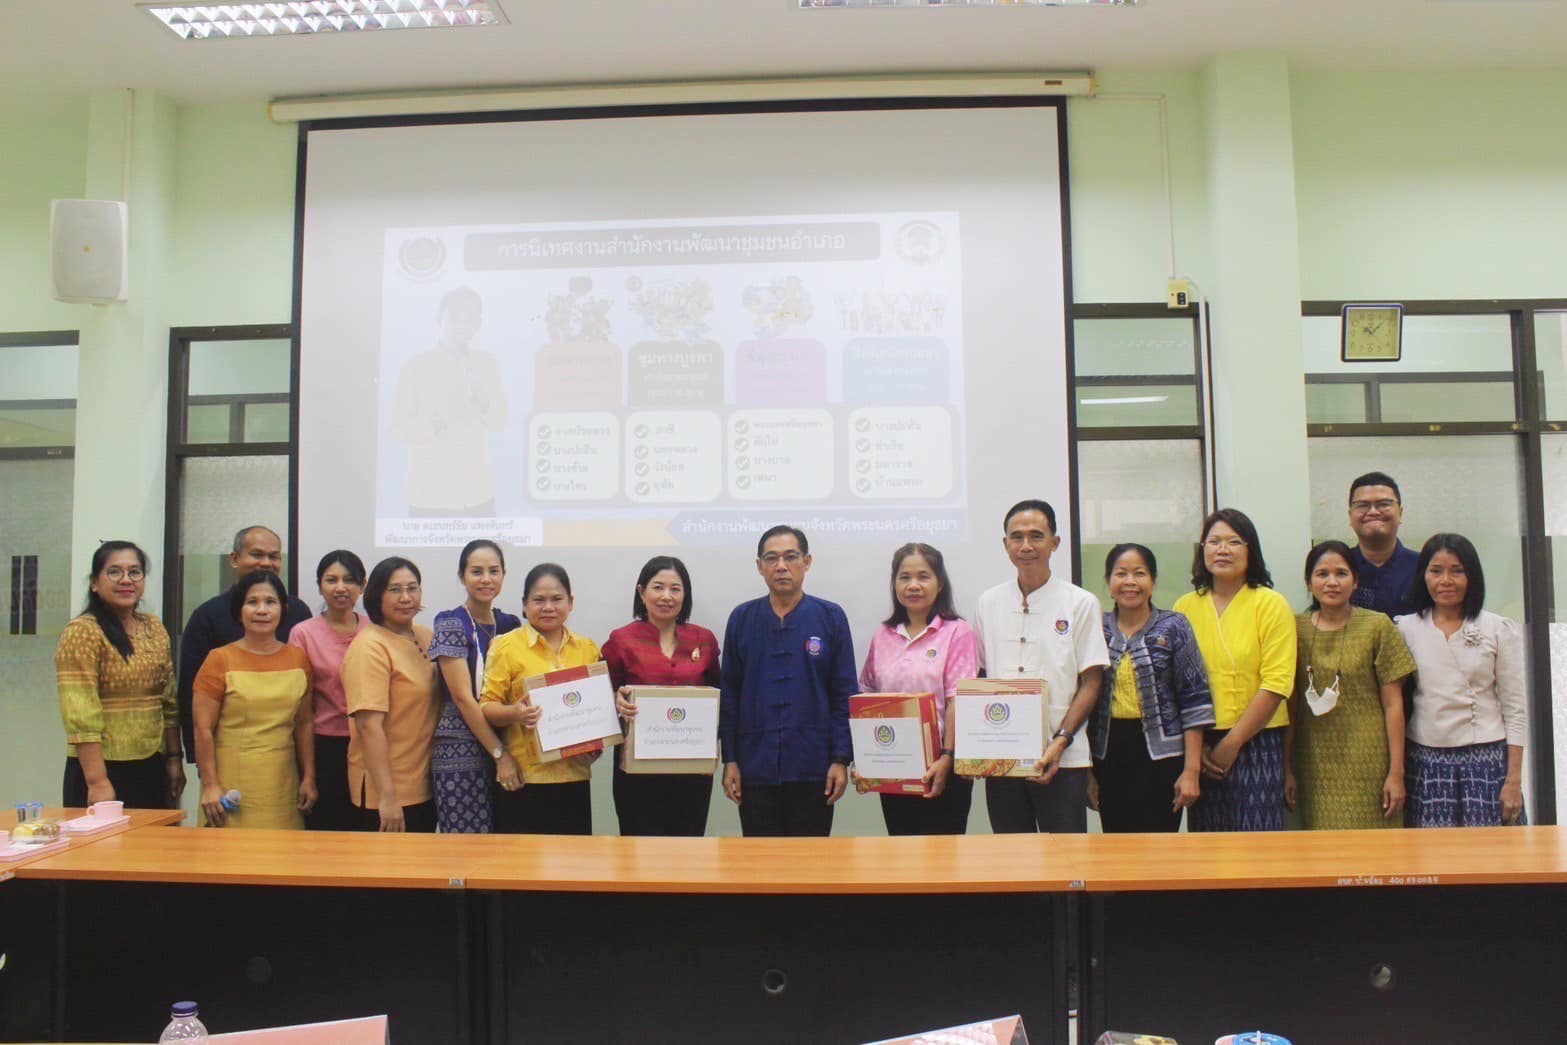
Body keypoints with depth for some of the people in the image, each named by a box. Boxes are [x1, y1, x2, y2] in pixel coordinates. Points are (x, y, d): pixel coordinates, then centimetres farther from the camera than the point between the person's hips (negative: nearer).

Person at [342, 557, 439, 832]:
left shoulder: (426, 637, 7)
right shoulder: (370, 647, -16)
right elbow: (369, 725, -22)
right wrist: (387, 796, -25)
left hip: (424, 786, 8)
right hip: (385, 792, -7)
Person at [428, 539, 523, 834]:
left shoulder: (510, 624, 12)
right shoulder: (451, 624, -5)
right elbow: (463, 698, -11)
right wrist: (500, 754, -15)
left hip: (505, 747, 6)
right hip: (462, 754, -6)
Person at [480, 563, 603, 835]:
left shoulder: (588, 649, 12)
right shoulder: (507, 646, 0)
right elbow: (486, 705, -1)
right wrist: (514, 713, -21)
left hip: (574, 775, 4)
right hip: (523, 778, -3)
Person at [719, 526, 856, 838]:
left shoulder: (830, 617, 1)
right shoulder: (741, 619, 4)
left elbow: (845, 694, 0)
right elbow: (729, 695, 6)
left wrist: (841, 759, -6)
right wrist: (729, 760, 2)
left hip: (812, 767, -1)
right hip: (756, 766, 1)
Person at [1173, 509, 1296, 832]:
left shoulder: (1271, 605, -1)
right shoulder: (1185, 607, 7)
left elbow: (1276, 684, -8)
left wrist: (1232, 743, -10)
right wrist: (1196, 745, -2)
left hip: (1256, 743, -3)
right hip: (1198, 747, 3)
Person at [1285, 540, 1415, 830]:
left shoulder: (1378, 626, 0)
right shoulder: (1297, 628, 5)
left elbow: (1393, 704, -1)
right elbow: (1291, 703, 8)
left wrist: (1396, 772, -4)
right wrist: (1288, 769, 6)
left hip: (1367, 765, -2)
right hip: (1315, 767, 2)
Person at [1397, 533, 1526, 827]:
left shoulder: (1500, 630, 3)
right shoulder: (1406, 629, 4)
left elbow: (1515, 708, 2)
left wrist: (1513, 780, -3)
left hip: (1487, 758, 0)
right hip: (1425, 762, 1)